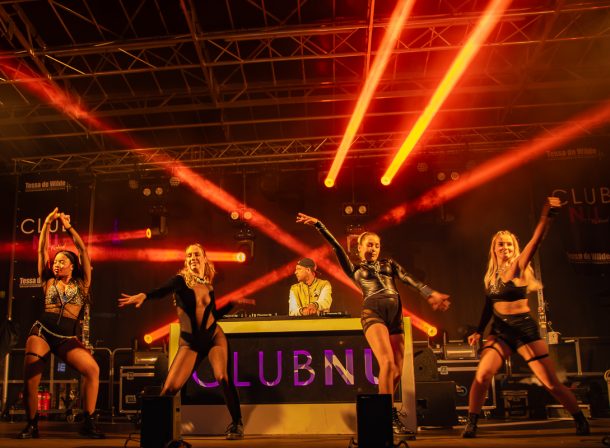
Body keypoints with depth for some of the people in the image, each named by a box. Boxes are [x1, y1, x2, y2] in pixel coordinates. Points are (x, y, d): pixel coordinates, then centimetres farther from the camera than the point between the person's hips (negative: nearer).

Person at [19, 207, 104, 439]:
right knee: (30, 377, -12)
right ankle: (31, 425, 7)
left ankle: (88, 423, -10)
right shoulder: (49, 282, 15)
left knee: (93, 370, -20)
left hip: (68, 338, -1)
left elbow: (83, 251, 6)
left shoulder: (81, 284, 12)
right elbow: (41, 251, 10)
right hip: (42, 331, 2)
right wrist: (47, 224, 5)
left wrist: (68, 226, 6)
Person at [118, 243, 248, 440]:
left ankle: (236, 423, -6)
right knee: (169, 388, -9)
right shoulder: (181, 280, -2)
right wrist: (144, 295, -45)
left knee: (222, 377, -20)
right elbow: (163, 290, -25)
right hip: (189, 342, -2)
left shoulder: (208, 287, 10)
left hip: (214, 336, 2)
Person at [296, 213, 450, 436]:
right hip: (373, 313, -4)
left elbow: (410, 280, 10)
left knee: (397, 370, -1)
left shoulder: (389, 264, 24)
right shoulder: (355, 270, 19)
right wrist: (318, 224, 4)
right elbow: (336, 247, 11)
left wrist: (430, 294, -6)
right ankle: (390, 417, -18)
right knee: (387, 363, -23)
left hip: (395, 315, 4)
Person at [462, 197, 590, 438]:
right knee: (481, 376, -11)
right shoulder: (491, 275, 9)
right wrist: (479, 330, 12)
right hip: (500, 330, 4)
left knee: (551, 383, 0)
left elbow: (535, 241, -22)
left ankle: (581, 422, 22)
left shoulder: (518, 267, -6)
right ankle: (471, 424, 2)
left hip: (524, 328, -4)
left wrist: (547, 215, -36)